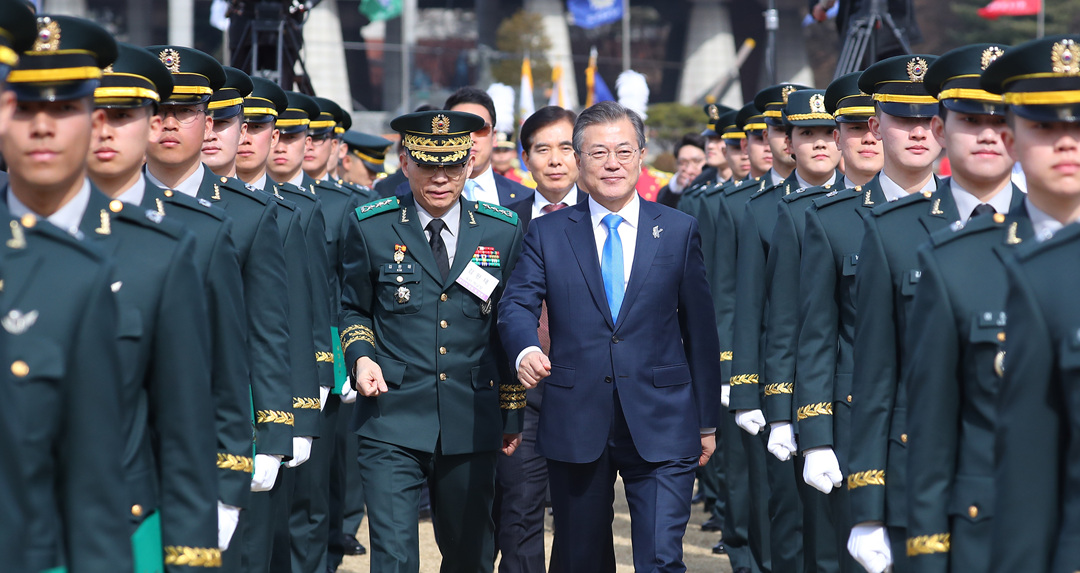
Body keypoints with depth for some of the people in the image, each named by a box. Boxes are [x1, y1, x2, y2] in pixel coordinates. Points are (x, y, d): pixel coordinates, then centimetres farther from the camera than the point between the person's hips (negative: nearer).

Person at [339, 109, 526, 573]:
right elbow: (352, 309, 13)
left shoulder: (502, 232, 4)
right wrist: (360, 356, -8)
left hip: (471, 424, 2)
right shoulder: (370, 228, 0)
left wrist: (513, 413, 11)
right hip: (391, 418, -2)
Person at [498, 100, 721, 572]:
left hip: (661, 427, -1)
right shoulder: (547, 233, 7)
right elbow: (517, 303, -4)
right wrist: (525, 351, -28)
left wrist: (707, 421, 7)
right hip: (575, 424, 1)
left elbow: (700, 330, 7)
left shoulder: (680, 231, 6)